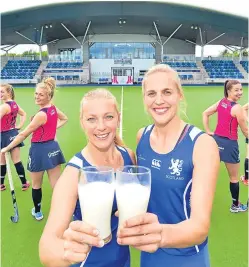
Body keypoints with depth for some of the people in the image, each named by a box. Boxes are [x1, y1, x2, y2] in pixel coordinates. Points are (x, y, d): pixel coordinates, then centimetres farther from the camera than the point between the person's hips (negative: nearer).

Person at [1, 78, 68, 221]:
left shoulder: (41, 114, -22)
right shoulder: (54, 108, 1)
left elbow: (23, 135, -17)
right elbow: (64, 119, 24)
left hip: (40, 150, -7)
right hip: (53, 148, 7)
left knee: (36, 185, 16)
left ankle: (37, 212, 36)